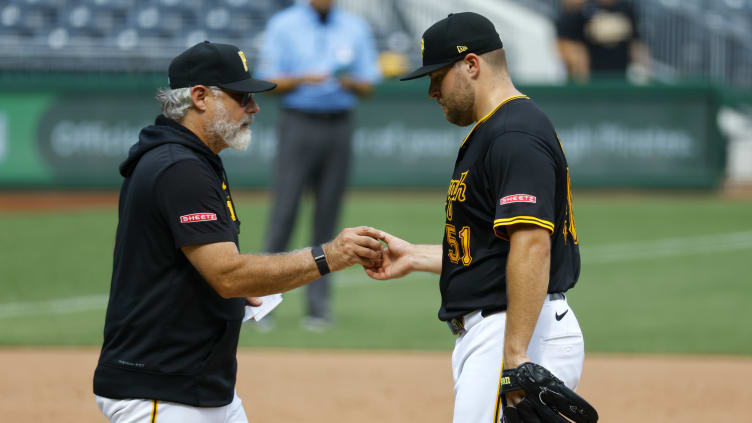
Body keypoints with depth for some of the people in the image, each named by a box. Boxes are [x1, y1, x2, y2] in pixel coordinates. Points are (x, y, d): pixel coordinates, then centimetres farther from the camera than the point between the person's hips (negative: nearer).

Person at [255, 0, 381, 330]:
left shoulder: (355, 28, 11)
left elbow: (368, 86, 11)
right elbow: (269, 82, 0)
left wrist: (349, 82, -11)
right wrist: (302, 79, -19)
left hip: (338, 127, 2)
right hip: (298, 125, -2)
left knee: (327, 217, 1)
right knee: (283, 213, -9)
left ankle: (318, 306, 4)